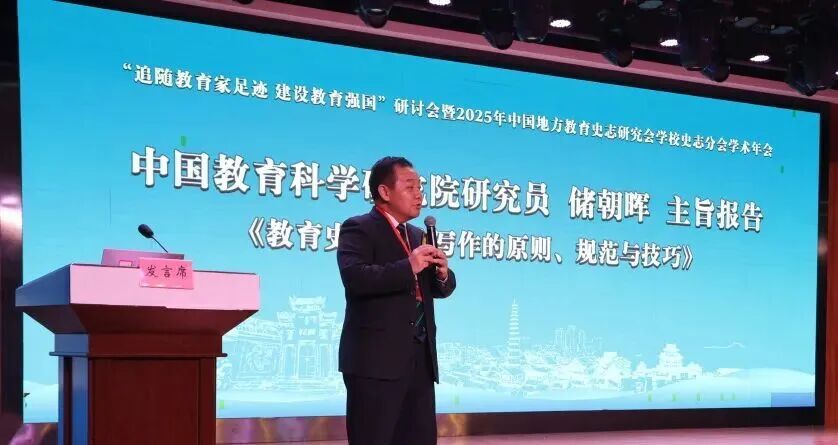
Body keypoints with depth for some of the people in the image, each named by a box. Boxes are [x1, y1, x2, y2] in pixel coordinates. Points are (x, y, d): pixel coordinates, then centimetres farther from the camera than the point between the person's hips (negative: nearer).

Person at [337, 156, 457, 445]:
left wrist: (443, 273, -1)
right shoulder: (358, 229, -5)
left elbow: (439, 289, 21)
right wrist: (408, 267, -24)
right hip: (376, 359, -8)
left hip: (420, 359, 8)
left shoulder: (417, 235, 21)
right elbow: (355, 278, -22)